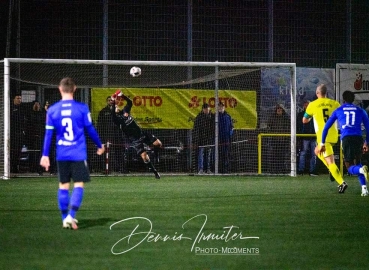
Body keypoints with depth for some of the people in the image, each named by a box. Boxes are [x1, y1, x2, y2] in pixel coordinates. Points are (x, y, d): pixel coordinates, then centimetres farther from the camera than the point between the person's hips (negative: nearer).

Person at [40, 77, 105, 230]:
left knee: (63, 185, 13)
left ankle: (65, 219, 15)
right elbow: (90, 129, 2)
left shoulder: (52, 110, 0)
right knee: (79, 185, 0)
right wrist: (100, 146, 18)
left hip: (61, 155, 3)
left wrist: (45, 155, 5)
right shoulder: (82, 108, -6)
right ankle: (71, 216, -16)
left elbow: (48, 133, 1)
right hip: (78, 154, -3)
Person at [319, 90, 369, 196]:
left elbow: (326, 127, 18)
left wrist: (322, 144, 23)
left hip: (346, 139, -2)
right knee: (357, 163, 21)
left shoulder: (338, 111, 18)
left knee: (350, 168, 2)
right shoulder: (360, 111, 18)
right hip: (358, 138, 2)